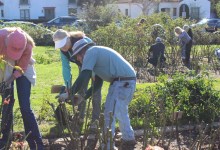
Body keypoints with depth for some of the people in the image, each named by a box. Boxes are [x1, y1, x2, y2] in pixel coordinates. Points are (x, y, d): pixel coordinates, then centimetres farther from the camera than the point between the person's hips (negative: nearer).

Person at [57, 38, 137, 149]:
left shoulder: (90, 52, -5)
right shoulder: (98, 53, 23)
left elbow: (83, 78, -16)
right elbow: (98, 84, 24)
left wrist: (69, 94, -9)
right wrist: (83, 97, 20)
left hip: (122, 83, -10)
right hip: (127, 81, 10)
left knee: (109, 115, -5)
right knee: (121, 111, 27)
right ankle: (129, 139, 42)